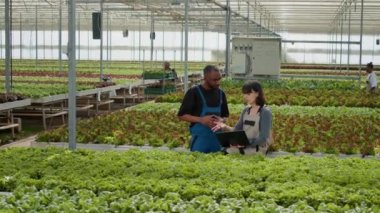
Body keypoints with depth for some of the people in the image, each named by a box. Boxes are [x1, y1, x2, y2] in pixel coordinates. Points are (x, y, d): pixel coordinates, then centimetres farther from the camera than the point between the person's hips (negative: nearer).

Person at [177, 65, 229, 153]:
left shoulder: (221, 93, 9)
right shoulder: (194, 92, -6)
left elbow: (225, 115, 19)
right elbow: (181, 115, -6)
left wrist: (221, 120, -5)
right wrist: (201, 119, -20)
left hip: (217, 137, 5)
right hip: (200, 137, -5)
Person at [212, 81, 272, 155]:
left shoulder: (265, 112, -8)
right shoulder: (246, 110, 12)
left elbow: (263, 138, -16)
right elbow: (237, 130, 12)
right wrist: (225, 127, -8)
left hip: (258, 148, -6)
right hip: (244, 146, 6)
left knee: (228, 155, -26)